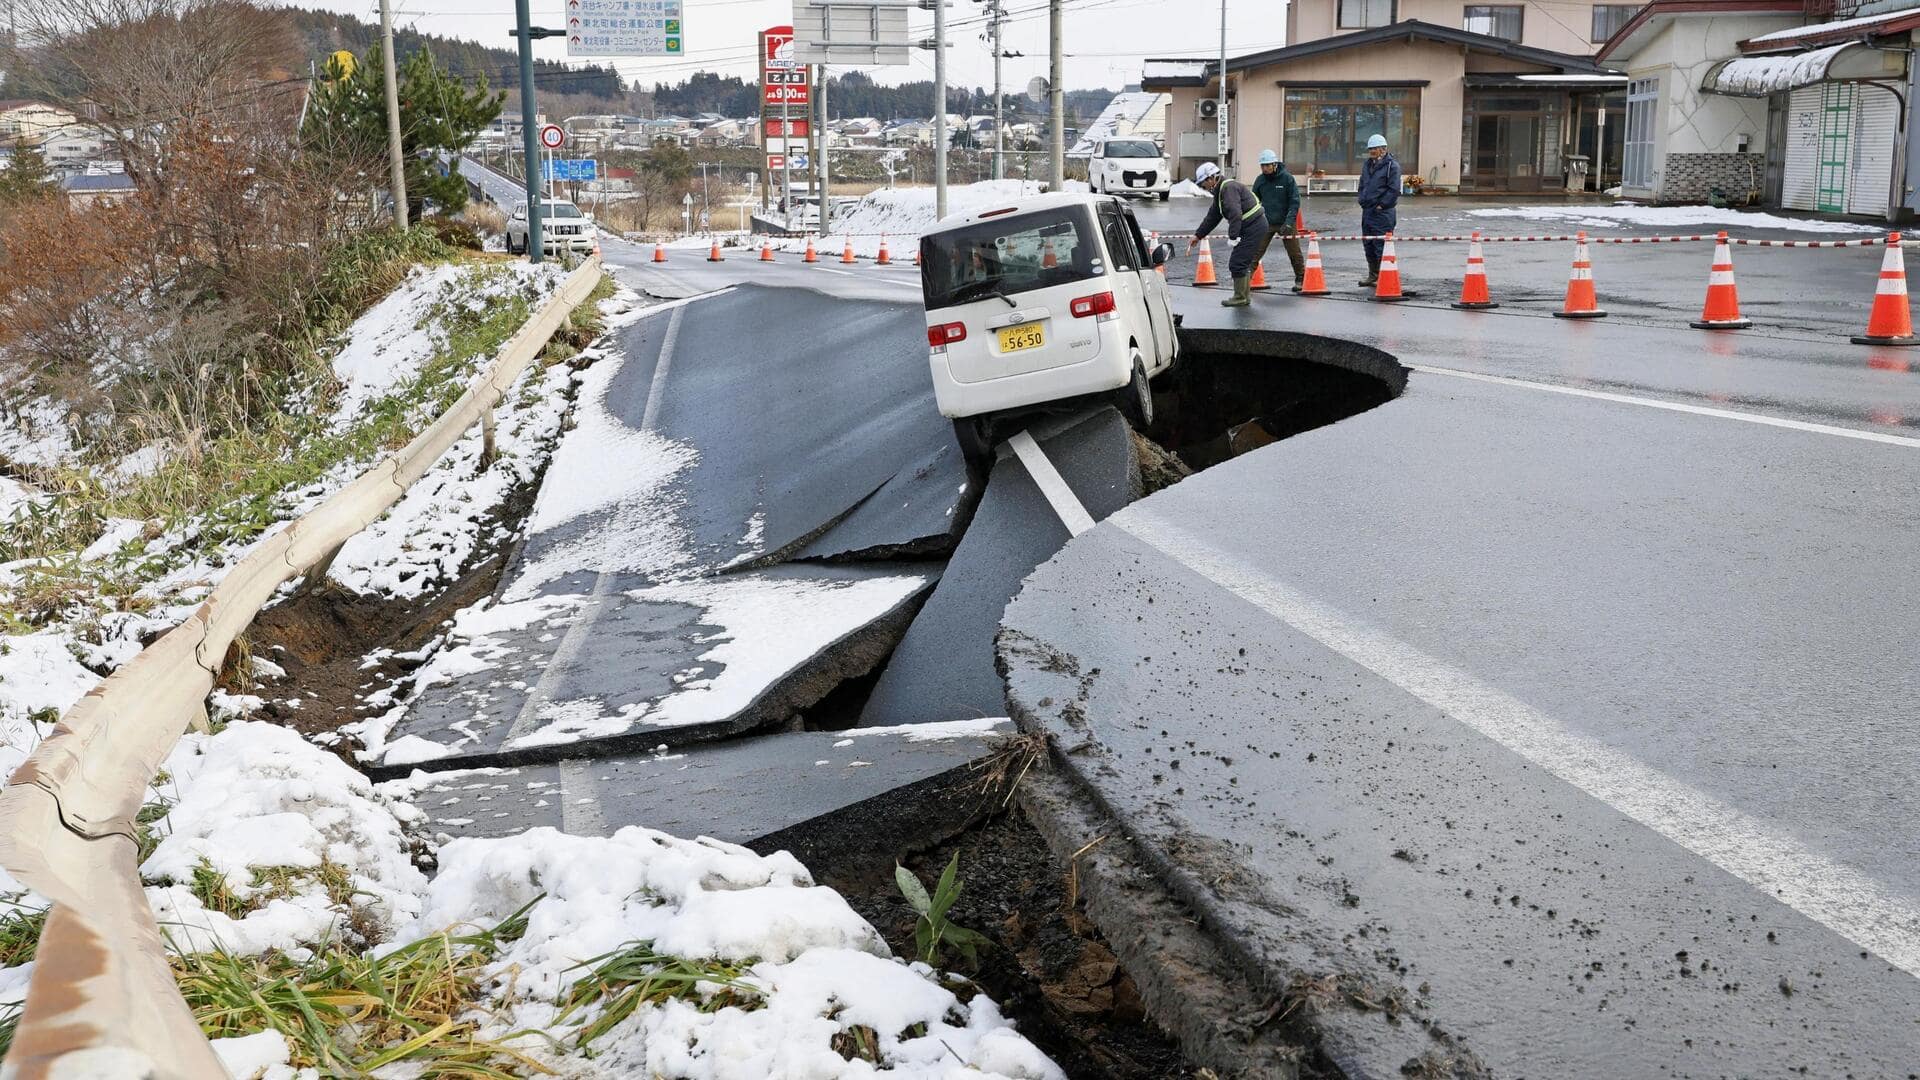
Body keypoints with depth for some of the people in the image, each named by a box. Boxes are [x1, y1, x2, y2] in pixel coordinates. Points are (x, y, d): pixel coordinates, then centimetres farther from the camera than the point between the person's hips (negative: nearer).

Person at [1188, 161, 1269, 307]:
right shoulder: (1220, 191, 17)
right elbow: (1212, 217, 25)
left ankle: (1240, 298, 1)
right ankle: (1245, 295, 25)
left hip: (1254, 227, -10)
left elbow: (1235, 214, -27)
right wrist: (1198, 236, 27)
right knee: (1243, 262, 17)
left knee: (1237, 263, -7)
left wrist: (1233, 236, -28)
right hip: (1253, 227, 10)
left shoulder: (1229, 187, -16)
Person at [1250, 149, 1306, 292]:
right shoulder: (1260, 180, 1)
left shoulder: (1287, 178, -9)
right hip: (1266, 223, 2)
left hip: (1285, 223, -2)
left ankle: (1300, 280, 19)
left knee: (1294, 253, 5)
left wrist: (1289, 222, -19)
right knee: (1256, 252, -6)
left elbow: (1295, 202, -10)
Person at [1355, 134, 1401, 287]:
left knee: (1381, 245, -7)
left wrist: (1381, 205, -13)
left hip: (1383, 212, -8)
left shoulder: (1392, 166, -8)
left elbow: (1394, 190, -14)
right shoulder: (1367, 165, 15)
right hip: (1367, 211, 8)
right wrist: (1363, 202, 11)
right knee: (1368, 245, 12)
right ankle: (1373, 275, 22)